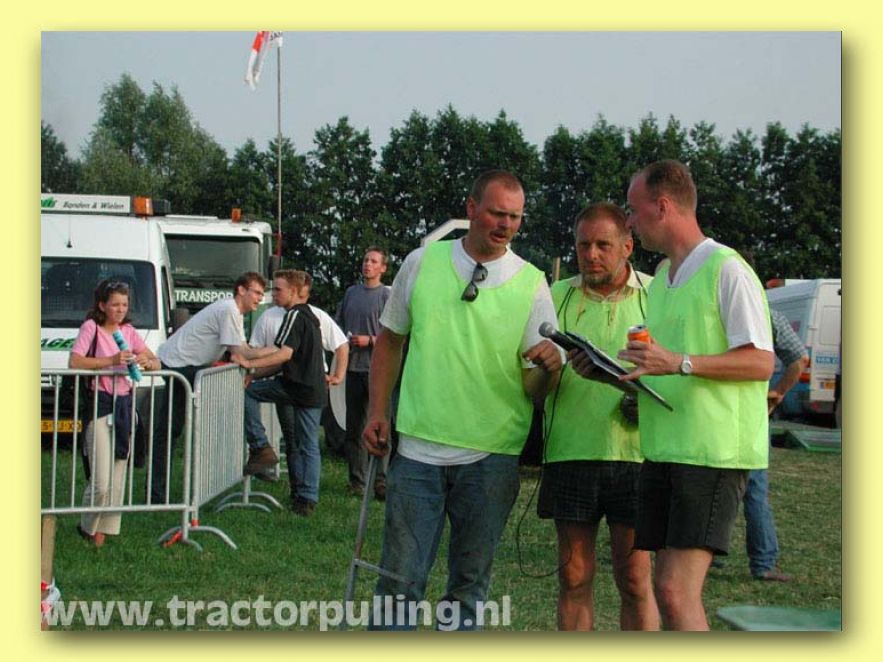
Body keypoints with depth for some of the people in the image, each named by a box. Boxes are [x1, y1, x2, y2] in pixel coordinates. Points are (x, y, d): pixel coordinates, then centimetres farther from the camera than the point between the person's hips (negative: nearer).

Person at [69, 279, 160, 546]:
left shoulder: (128, 331, 13)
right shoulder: (91, 327, -4)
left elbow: (156, 362, 14)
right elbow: (74, 362, -18)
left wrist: (147, 361, -10)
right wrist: (111, 360, -26)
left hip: (124, 404, 6)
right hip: (99, 403, -6)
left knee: (117, 479, 6)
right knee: (101, 481, -11)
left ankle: (104, 529, 16)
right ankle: (87, 527, 10)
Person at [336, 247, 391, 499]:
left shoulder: (387, 295, -3)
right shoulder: (351, 292, 14)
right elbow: (339, 322, 24)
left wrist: (370, 340, -14)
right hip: (353, 366, 6)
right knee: (353, 427, 9)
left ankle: (381, 481, -4)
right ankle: (357, 479, 16)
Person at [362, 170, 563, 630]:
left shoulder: (532, 285, 1)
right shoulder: (422, 263, 3)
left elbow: (534, 389, -1)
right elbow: (390, 339, 14)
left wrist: (548, 368, -24)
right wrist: (378, 411, 5)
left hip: (491, 457, 0)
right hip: (419, 448, 0)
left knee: (470, 582, 10)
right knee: (401, 578, 0)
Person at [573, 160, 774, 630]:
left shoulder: (726, 270, -8)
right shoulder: (661, 280, 20)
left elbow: (760, 362, -14)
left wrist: (679, 363, -24)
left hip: (713, 451, -9)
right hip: (662, 450, 9)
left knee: (676, 591, -15)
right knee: (666, 587, 8)